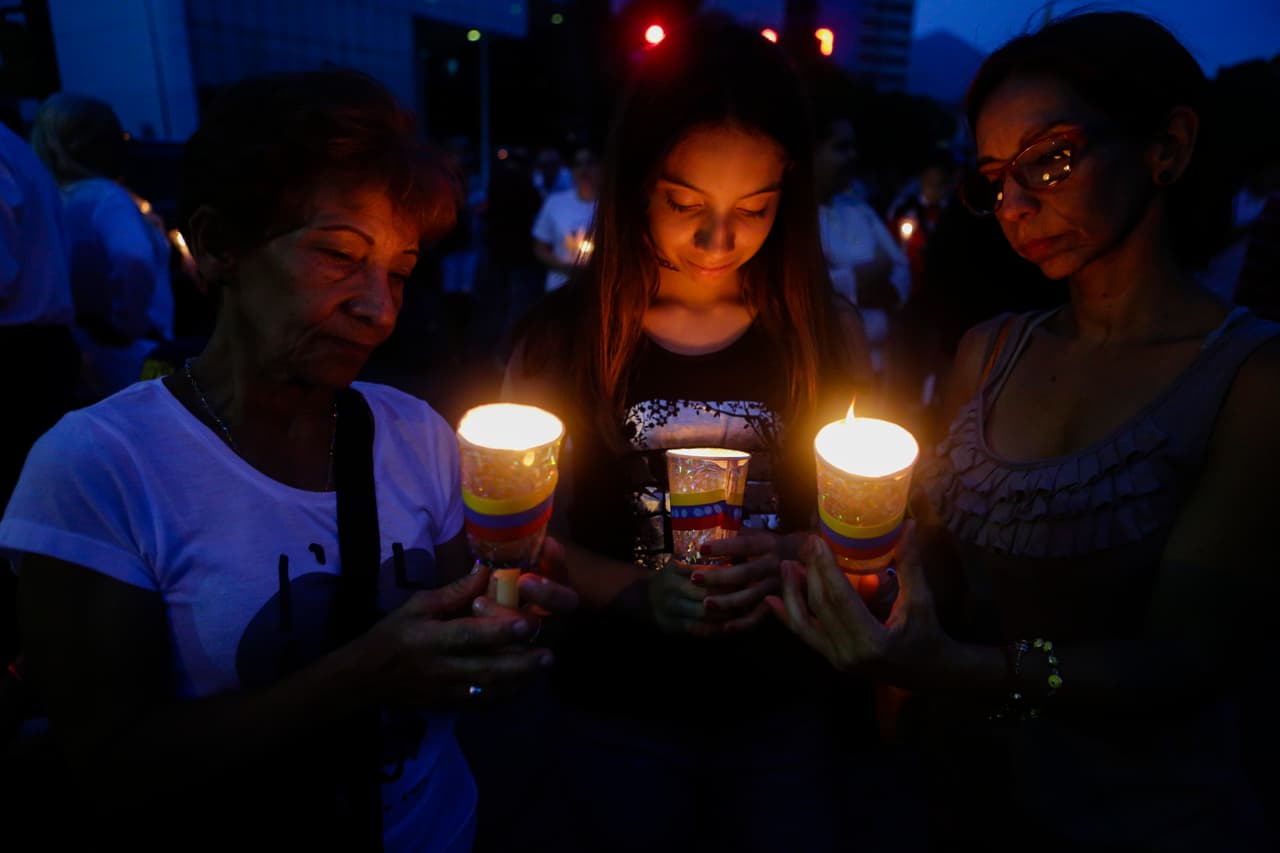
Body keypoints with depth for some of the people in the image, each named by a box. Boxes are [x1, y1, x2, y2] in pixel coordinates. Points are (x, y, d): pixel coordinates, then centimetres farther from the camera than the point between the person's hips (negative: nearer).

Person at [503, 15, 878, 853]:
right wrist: (635, 595, -23)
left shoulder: (827, 330, -7)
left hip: (786, 706, 1)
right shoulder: (566, 336, -11)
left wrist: (791, 558, -21)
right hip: (619, 710, 0)